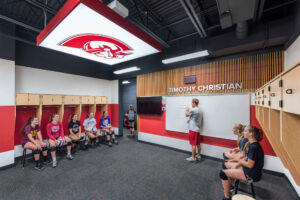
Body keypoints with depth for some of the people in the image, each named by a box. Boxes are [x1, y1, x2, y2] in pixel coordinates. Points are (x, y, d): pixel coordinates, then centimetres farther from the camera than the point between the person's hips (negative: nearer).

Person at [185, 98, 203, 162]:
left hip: (193, 129, -9)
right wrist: (190, 120, 16)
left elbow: (187, 115, -1)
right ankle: (198, 156, 29)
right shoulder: (200, 110, 9)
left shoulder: (192, 110, -18)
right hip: (198, 129, 9)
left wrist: (187, 110, 16)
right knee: (198, 144, 16)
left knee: (193, 144, 0)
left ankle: (193, 157, 10)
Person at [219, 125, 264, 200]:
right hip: (247, 168, 10)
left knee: (223, 173, -14)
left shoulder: (254, 147, -26)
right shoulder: (250, 144, 4)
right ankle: (228, 188, 25)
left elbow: (250, 165, -24)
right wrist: (237, 164, 0)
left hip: (252, 174, -10)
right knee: (225, 165, 15)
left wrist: (238, 159, -10)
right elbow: (246, 158, 10)